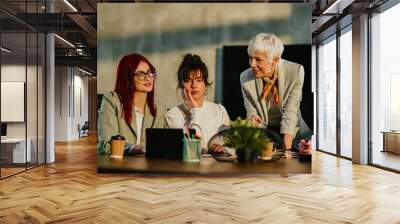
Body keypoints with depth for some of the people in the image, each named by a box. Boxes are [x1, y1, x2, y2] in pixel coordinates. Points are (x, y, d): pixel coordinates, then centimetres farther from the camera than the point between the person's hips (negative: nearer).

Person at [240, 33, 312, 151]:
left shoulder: (296, 71, -17)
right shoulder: (245, 77, -13)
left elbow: (291, 111, -17)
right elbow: (251, 111, -7)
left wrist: (286, 144, -23)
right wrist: (252, 117, -31)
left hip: (291, 130, 0)